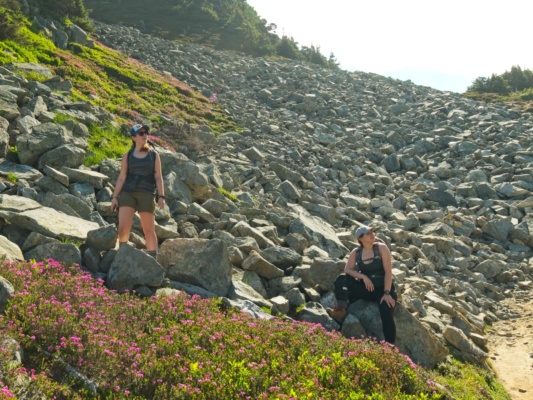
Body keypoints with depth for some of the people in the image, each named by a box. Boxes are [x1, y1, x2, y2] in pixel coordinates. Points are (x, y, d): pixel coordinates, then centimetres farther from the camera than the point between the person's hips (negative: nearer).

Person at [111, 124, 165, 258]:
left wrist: (161, 196, -6)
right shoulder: (127, 156, 9)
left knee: (149, 230, -1)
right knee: (123, 228, -13)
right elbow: (121, 178, 7)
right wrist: (115, 197, -1)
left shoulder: (154, 155, 8)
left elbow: (158, 177, 4)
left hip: (146, 194, -1)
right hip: (128, 193, 1)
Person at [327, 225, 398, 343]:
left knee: (386, 314, -28)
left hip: (383, 289, -3)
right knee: (341, 279, -17)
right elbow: (347, 270, -5)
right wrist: (363, 277, -20)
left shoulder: (381, 248, -6)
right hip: (366, 289, 3)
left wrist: (387, 293, -19)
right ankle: (341, 309, -29)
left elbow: (388, 271, -11)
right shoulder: (356, 252, 3)